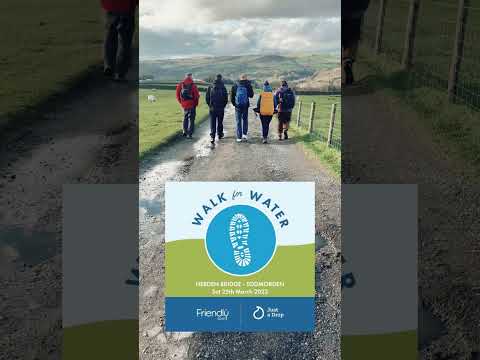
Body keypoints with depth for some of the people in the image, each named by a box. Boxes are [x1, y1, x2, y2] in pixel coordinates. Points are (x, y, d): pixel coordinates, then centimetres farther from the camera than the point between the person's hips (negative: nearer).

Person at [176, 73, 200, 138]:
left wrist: (181, 102, 14)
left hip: (184, 105, 4)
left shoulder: (180, 85, 0)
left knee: (185, 118, 20)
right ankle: (189, 134, -2)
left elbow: (178, 95, 2)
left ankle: (185, 132, 23)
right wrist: (196, 103, 4)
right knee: (191, 119, 3)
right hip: (192, 105, -4)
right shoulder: (193, 85, -12)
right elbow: (197, 95, -12)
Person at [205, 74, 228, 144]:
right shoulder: (223, 88, -5)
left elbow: (207, 98, 2)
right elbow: (226, 99, -2)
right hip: (221, 108, -1)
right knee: (220, 122, 14)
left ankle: (212, 136, -9)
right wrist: (223, 105, 11)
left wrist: (210, 105, 13)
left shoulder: (210, 87, 0)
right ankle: (219, 134, 24)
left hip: (212, 108, 1)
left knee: (213, 122, 1)